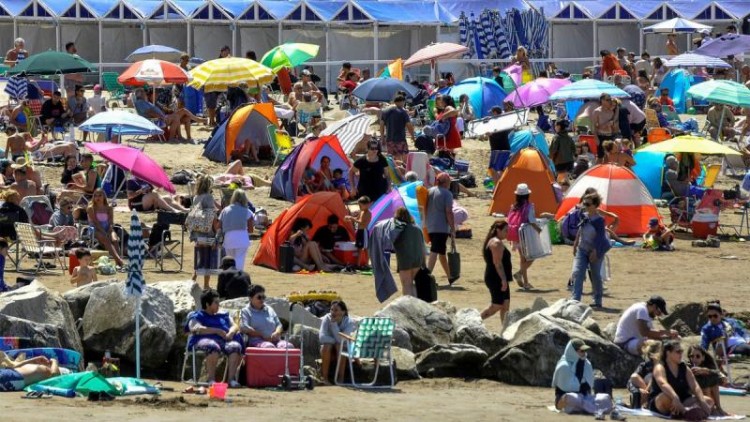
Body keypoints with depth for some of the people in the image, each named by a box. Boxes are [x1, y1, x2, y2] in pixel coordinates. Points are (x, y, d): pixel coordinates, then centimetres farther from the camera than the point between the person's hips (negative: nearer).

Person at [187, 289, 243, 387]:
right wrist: (217, 331, -6)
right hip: (205, 340, -4)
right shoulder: (196, 316, 17)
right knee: (213, 347, -40)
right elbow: (196, 329, -2)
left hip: (224, 341, 4)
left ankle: (232, 378, -37)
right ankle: (211, 378, -39)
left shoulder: (223, 316, 32)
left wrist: (231, 332, -4)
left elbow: (235, 326, 22)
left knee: (235, 346, -31)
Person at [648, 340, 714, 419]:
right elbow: (663, 384, -32)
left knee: (709, 401, -13)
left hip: (682, 402, 7)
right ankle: (685, 411, -54)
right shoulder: (660, 368, -11)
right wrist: (675, 397, -51)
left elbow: (695, 386, -4)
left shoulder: (684, 368, 8)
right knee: (665, 397, -41)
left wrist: (702, 402, -22)